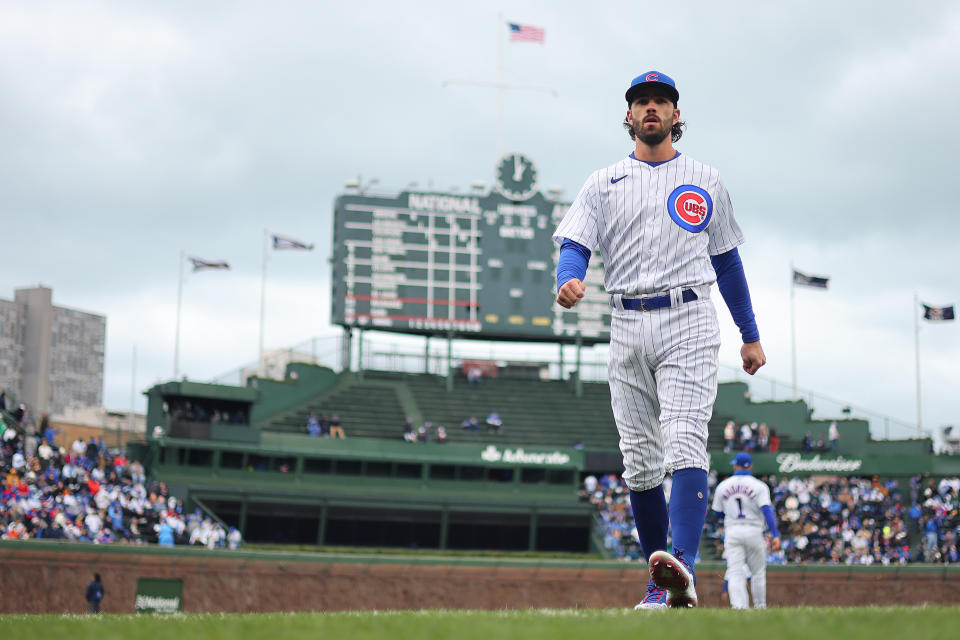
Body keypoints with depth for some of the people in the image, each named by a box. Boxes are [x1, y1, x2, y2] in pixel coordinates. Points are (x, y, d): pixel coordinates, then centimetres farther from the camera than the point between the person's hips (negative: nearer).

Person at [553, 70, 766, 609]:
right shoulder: (604, 183, 14)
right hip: (628, 327, 2)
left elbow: (727, 260, 18)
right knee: (640, 461, 4)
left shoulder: (706, 182, 14)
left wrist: (751, 335, 17)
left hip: (689, 323, -2)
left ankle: (685, 567, -36)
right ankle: (660, 585, 14)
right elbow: (575, 245, 2)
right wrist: (569, 281, -22)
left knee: (685, 443, -21)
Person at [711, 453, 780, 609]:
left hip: (732, 532, 1)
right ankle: (760, 607, 18)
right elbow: (767, 510, -15)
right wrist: (775, 535, -21)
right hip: (754, 531, -1)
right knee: (758, 571, 14)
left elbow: (718, 513, 13)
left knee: (735, 573, -5)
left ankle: (739, 605, -24)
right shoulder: (759, 486, -2)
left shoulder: (722, 486, 5)